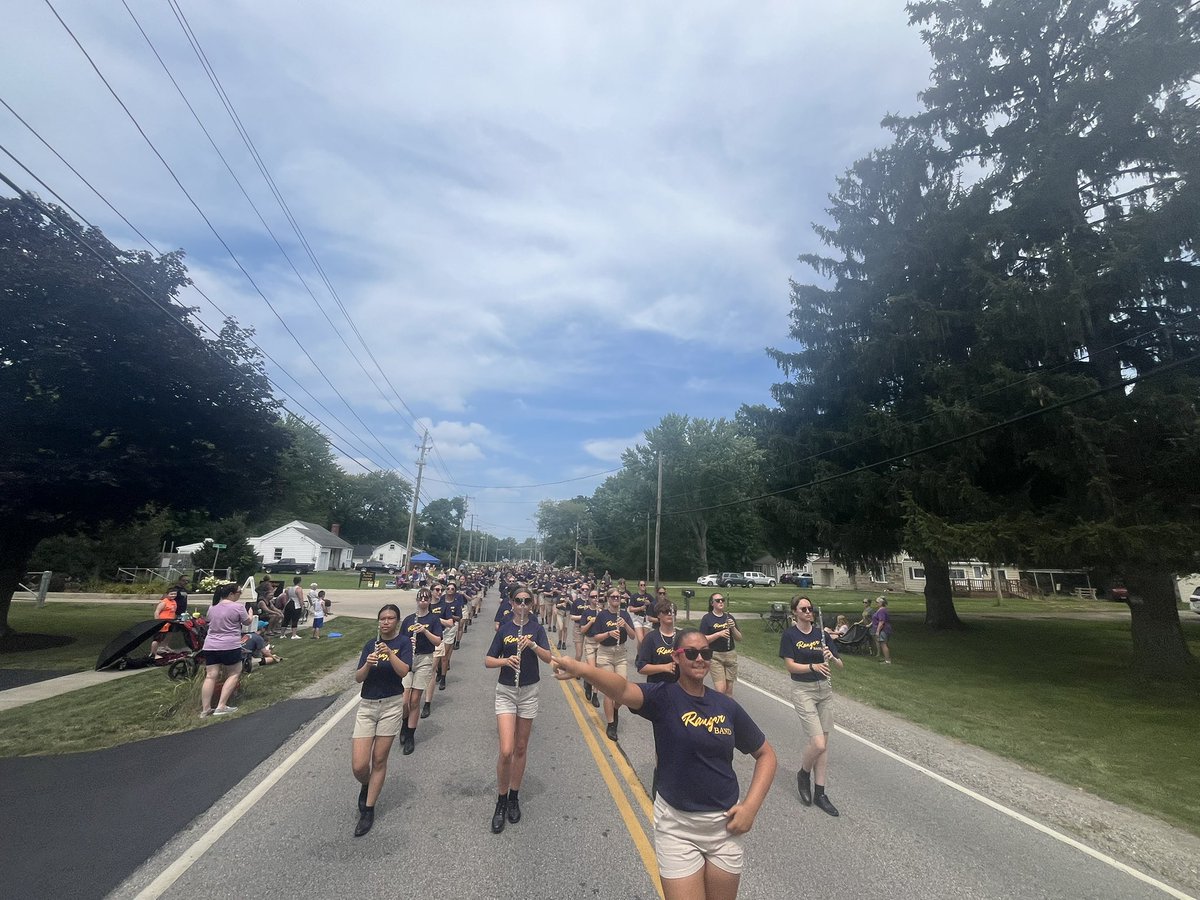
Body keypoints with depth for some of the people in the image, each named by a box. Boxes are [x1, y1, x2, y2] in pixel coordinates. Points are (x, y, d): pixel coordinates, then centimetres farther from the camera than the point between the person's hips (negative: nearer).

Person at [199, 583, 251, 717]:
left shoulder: (213, 608, 10)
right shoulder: (237, 606, -9)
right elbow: (247, 622, 1)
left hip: (210, 646, 6)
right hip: (230, 646, -6)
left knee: (211, 676, 6)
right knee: (234, 674, 7)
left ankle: (205, 710, 5)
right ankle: (221, 707, 0)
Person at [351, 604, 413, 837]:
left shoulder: (403, 642, -4)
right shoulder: (370, 644, 6)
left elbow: (404, 671, -17)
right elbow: (357, 678, 0)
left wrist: (389, 652, -30)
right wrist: (367, 664, -20)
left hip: (391, 705, -2)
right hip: (367, 705, 3)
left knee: (379, 760, 4)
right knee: (358, 766, -3)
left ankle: (368, 810, 22)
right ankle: (365, 786, 31)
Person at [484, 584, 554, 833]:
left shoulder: (537, 628, -3)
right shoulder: (504, 628, -3)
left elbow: (548, 658, -13)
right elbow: (488, 661, -2)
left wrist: (532, 645, -30)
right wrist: (506, 660, -21)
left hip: (529, 692, 1)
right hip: (505, 692, -1)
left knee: (521, 749, 12)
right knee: (506, 751, -10)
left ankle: (514, 798, 31)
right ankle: (501, 802, 12)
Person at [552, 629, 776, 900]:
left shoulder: (726, 705, -3)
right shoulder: (664, 696, -15)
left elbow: (766, 754, 7)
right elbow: (623, 690, -36)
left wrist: (751, 806, -6)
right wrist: (580, 668, -56)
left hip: (724, 823, 3)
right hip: (676, 824, -3)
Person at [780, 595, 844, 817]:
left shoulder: (820, 634, 4)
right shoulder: (789, 635, -9)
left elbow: (840, 665, 4)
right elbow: (790, 666, -14)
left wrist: (831, 657, -18)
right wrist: (813, 667, -28)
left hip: (825, 689, 5)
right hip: (803, 691, -5)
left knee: (824, 742, 9)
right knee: (818, 744, -12)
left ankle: (819, 793, 21)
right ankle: (803, 774, 18)